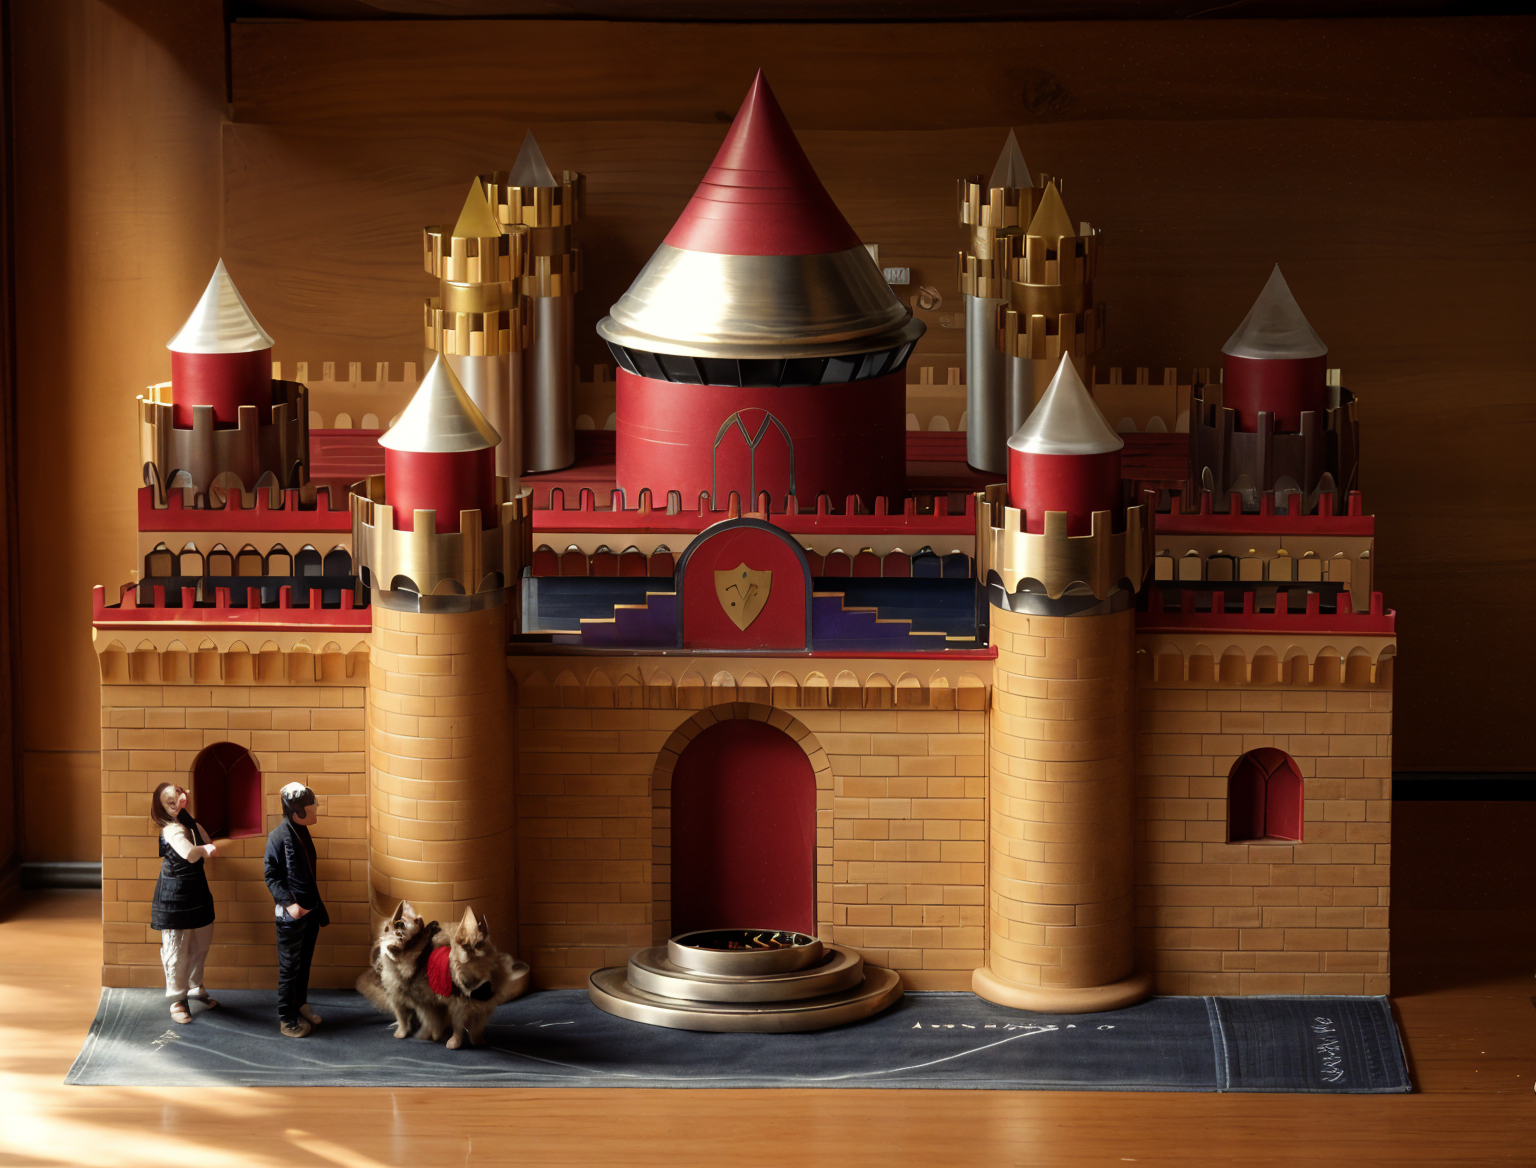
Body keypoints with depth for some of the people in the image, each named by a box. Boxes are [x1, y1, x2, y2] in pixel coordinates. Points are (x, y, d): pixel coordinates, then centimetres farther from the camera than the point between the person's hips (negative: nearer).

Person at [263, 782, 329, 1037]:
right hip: (291, 913, -8)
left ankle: (301, 1006, 33)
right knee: (290, 967, 1)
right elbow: (271, 876, -15)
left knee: (304, 963, 19)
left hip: (310, 909, 8)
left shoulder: (302, 833, 7)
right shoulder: (279, 837, -17)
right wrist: (289, 903, -26)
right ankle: (287, 1020, 10)